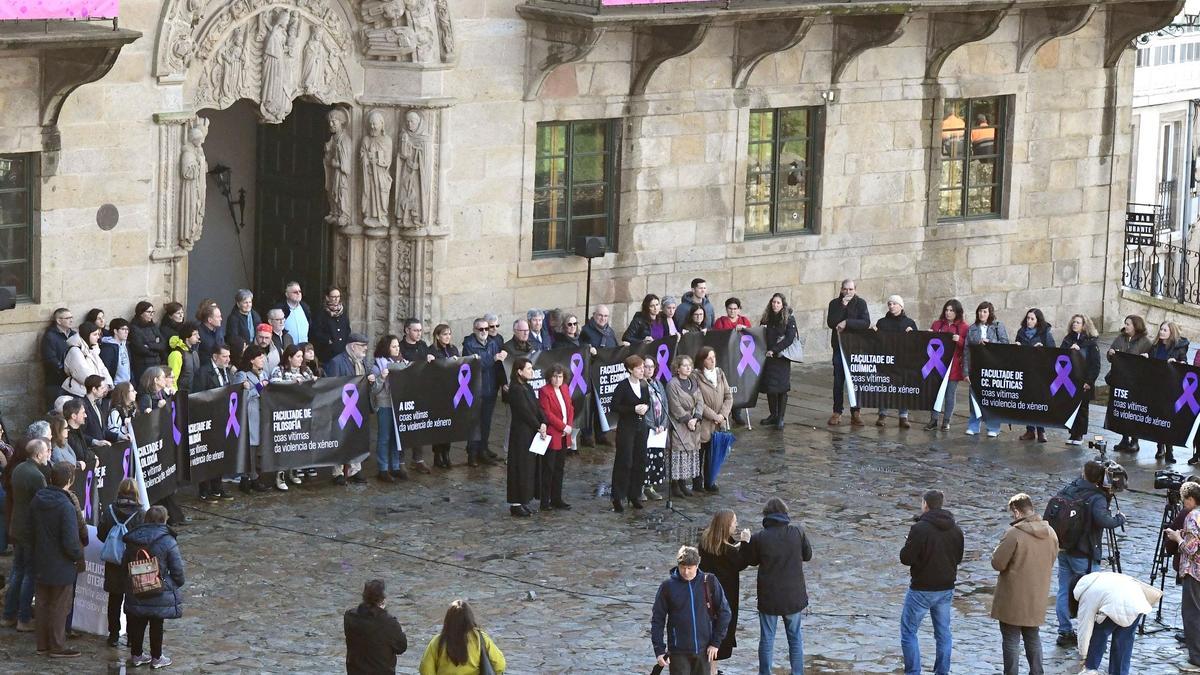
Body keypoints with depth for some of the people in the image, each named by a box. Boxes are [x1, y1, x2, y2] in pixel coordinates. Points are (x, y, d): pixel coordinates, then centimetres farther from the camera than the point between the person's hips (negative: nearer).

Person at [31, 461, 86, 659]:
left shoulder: (37, 500, -1)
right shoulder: (66, 506, -24)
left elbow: (31, 531, 9)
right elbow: (70, 542, -24)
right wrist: (79, 556, -6)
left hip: (41, 564, 7)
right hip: (61, 566, -7)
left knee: (43, 604, 17)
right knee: (59, 607, 7)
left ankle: (42, 645, 25)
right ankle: (57, 647, 15)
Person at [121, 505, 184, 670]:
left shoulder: (132, 540, 0)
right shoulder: (168, 542, -15)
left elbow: (125, 564, 11)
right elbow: (177, 569, -11)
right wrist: (178, 583, 8)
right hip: (159, 593, -4)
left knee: (137, 623, 15)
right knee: (156, 625, 8)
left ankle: (136, 655, 25)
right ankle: (156, 658, 18)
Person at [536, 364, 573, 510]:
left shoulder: (565, 389, 11)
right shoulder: (544, 391, -11)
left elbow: (570, 408, 14)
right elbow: (546, 413, -16)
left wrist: (570, 425, -2)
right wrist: (563, 426, -15)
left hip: (564, 436, 7)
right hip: (551, 435, -7)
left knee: (559, 469, 12)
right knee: (548, 469, -2)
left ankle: (556, 499, 19)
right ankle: (545, 502, 2)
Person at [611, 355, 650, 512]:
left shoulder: (644, 385, 7)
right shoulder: (623, 386, -12)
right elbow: (615, 407, -13)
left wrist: (646, 407, -6)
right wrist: (633, 409, -19)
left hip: (641, 427, 6)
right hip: (626, 427, -6)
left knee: (640, 462, 7)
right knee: (624, 462, -5)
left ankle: (634, 495, 18)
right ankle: (618, 498, 2)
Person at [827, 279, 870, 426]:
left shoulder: (860, 303, 3)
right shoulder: (834, 303, 6)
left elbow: (866, 323, -10)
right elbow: (830, 323, -8)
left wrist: (846, 323, -17)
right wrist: (843, 306, -13)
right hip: (839, 346, 1)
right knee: (838, 380, 0)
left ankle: (855, 413, 5)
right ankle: (837, 412, 4)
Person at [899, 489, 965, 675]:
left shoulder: (920, 528, -18)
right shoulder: (955, 530, 3)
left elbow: (906, 558, -17)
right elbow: (959, 558, 12)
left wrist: (908, 546, 2)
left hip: (922, 590, -6)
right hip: (946, 589, 6)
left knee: (908, 632, 5)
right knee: (943, 633, 15)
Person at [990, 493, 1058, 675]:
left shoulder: (1014, 533, -22)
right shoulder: (1050, 533, 0)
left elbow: (997, 563, -18)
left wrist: (1000, 550, 0)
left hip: (1013, 600, -6)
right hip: (1037, 599, 6)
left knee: (1011, 641, 4)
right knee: (1033, 638, 20)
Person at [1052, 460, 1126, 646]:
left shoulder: (1069, 489, 4)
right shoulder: (1096, 498, -17)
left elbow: (1050, 513, 9)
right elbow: (1104, 520, -33)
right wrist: (1120, 519, -13)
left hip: (1063, 550, 7)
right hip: (1084, 554, -7)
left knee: (1064, 591, 12)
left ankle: (1065, 632, 16)